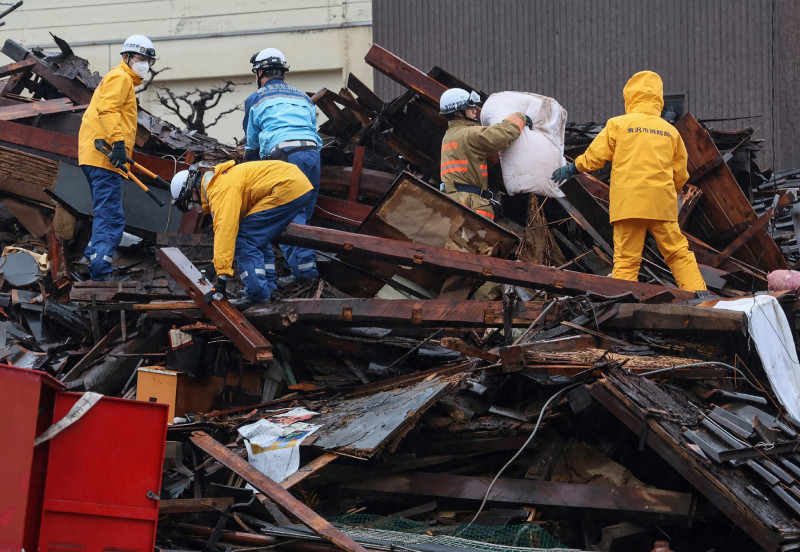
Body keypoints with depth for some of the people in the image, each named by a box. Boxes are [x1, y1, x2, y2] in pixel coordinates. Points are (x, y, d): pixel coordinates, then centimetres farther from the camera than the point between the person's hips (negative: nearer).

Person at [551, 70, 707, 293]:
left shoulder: (618, 124, 2)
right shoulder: (671, 131, 12)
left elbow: (594, 156, 4)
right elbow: (680, 175, 16)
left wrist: (572, 168, 22)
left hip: (628, 203, -2)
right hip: (662, 204, 2)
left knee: (626, 258, -2)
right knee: (677, 252, 7)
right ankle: (698, 292, 0)